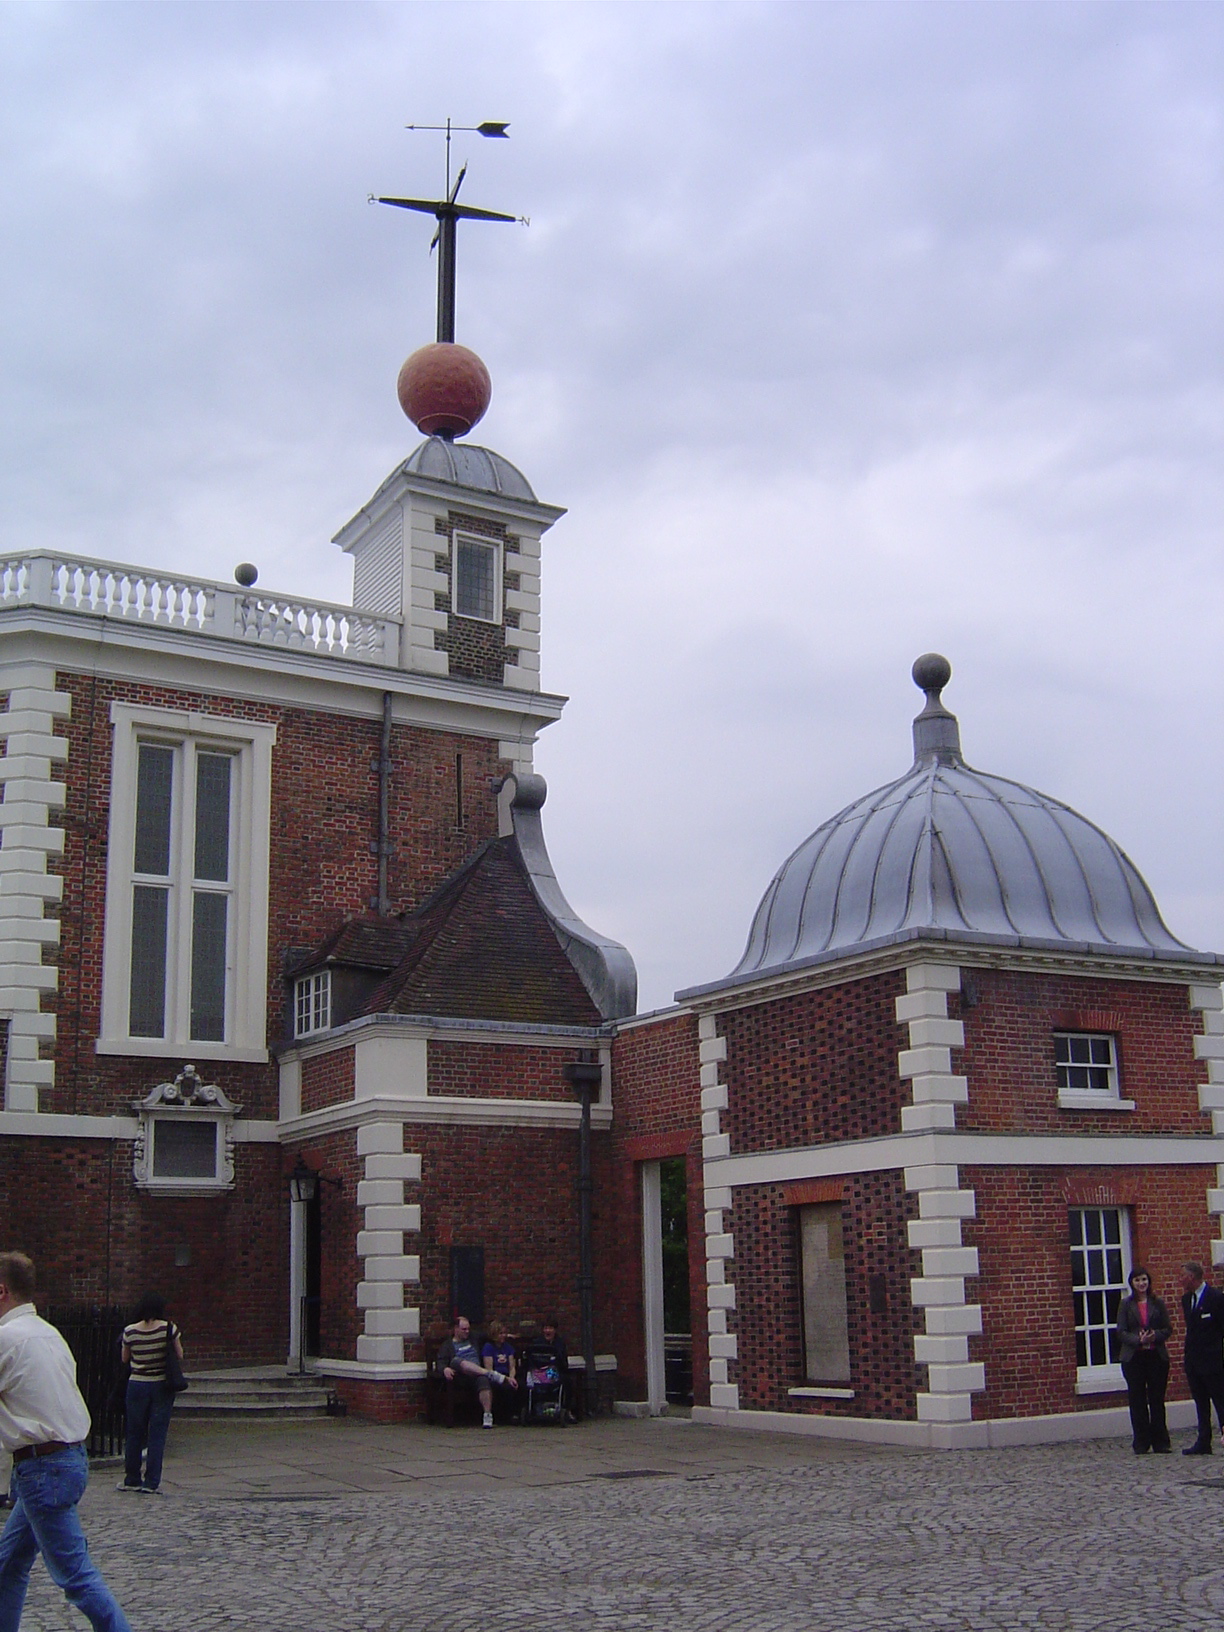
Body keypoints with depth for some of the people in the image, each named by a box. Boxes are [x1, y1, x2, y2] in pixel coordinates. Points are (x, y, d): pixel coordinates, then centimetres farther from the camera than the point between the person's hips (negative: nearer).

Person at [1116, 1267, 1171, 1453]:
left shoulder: (1157, 1303, 6)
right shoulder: (1126, 1304, 3)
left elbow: (1168, 1328, 5)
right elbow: (1121, 1332, -1)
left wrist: (1156, 1336, -15)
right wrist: (1138, 1340, -18)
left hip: (1157, 1356, 1)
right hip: (1134, 1358, -1)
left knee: (1157, 1399, 4)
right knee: (1137, 1401, 2)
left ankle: (1160, 1441, 12)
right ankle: (1141, 1443, 8)